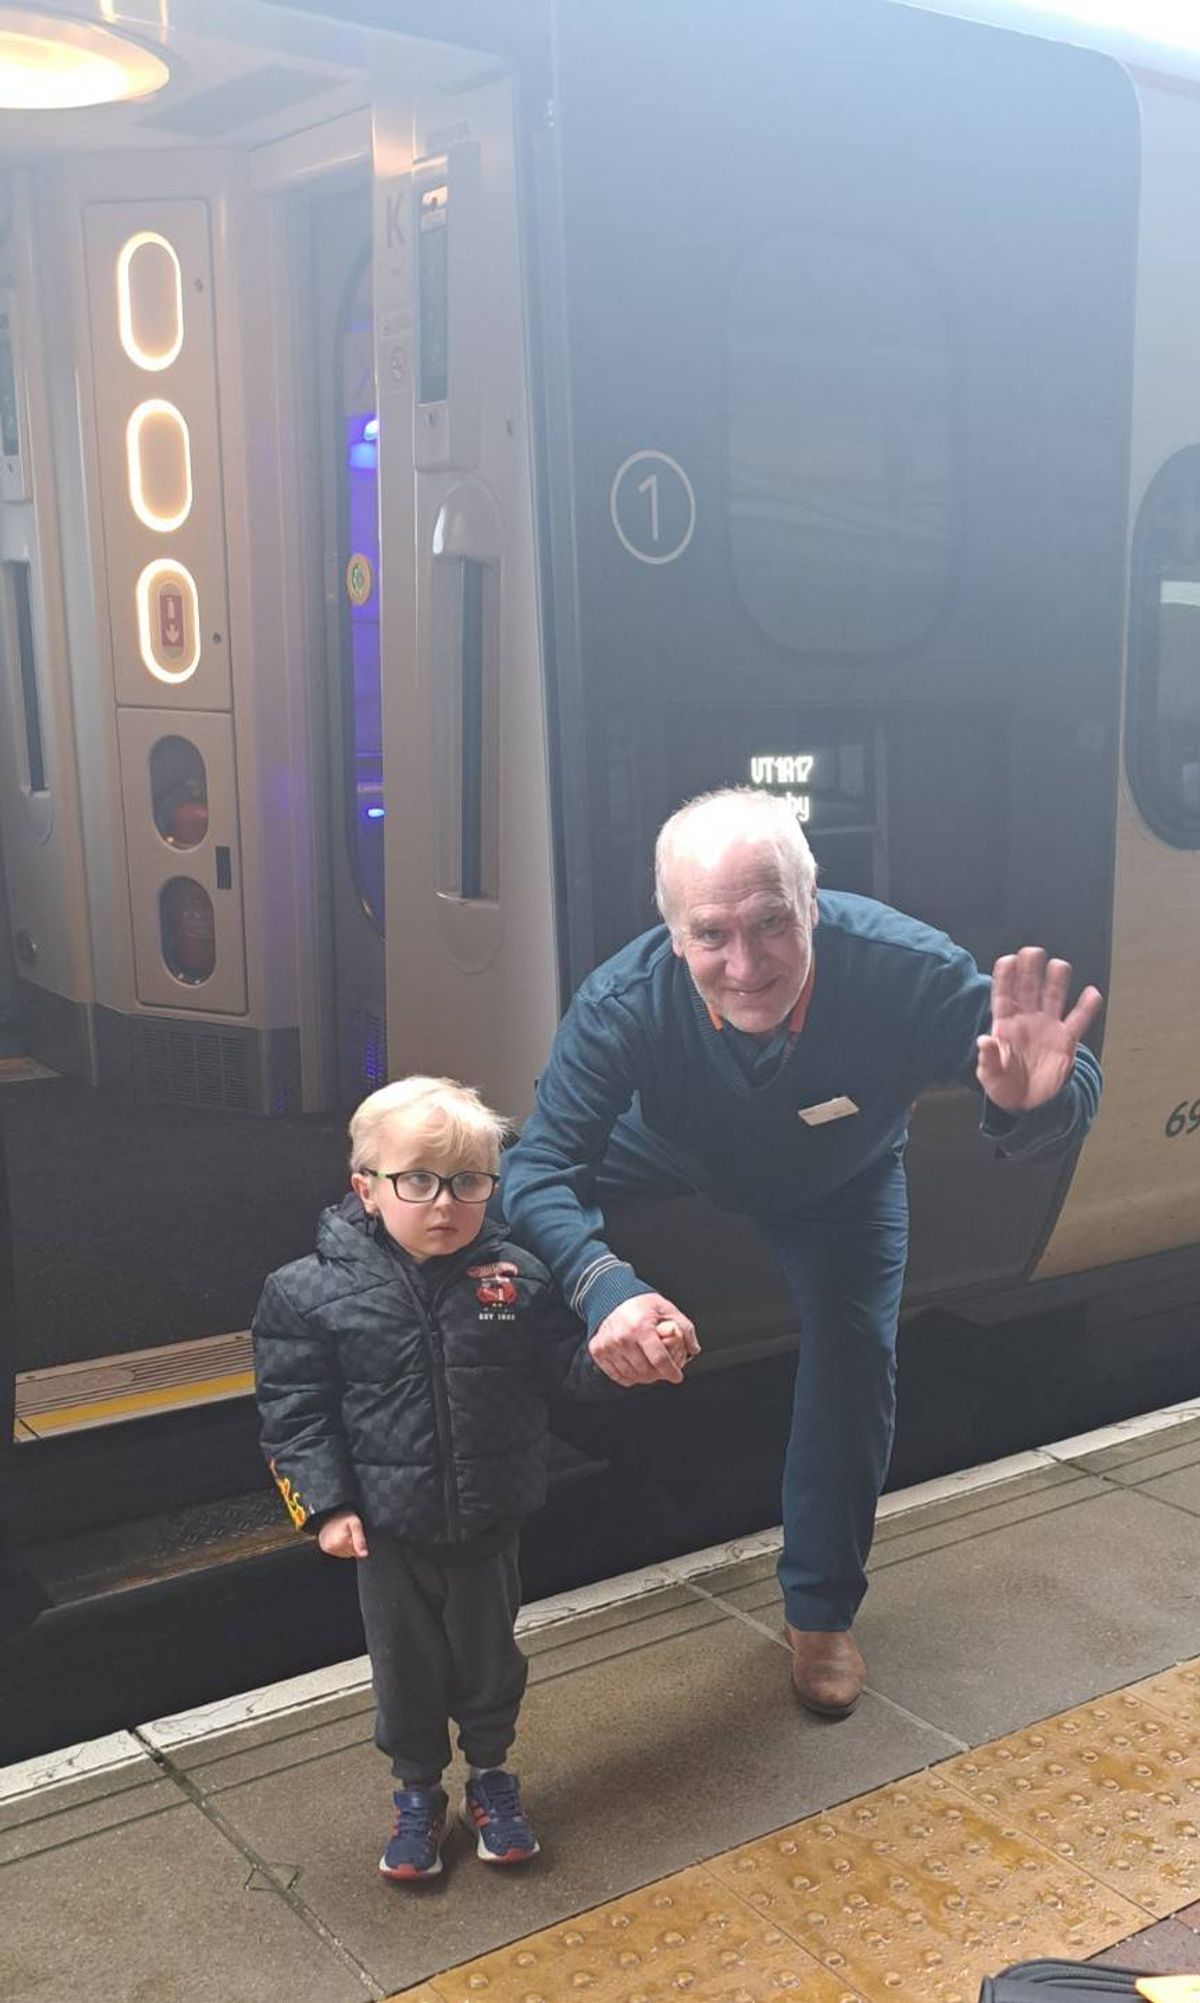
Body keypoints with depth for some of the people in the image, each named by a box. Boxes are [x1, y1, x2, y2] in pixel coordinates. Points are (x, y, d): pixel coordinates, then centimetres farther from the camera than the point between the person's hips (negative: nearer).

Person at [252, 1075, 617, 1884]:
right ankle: (418, 1795, 40)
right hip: (390, 1531, -1)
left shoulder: (518, 1279, -11)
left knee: (490, 1659, 20)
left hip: (490, 1524, 1)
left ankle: (492, 1778, 44)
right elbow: (295, 1411, -9)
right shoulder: (313, 1291, -15)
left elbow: (568, 1365, -4)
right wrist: (326, 1505, -14)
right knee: (406, 1670, 17)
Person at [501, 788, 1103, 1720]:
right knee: (506, 1216, -15)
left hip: (841, 1182, 0)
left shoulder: (908, 969, -42)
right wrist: (606, 1287, -61)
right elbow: (543, 1164, -41)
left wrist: (1032, 1102, -60)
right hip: (672, 1157, 1)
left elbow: (1070, 1080, -33)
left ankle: (822, 1615, 17)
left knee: (855, 1362, -8)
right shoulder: (623, 1004, -42)